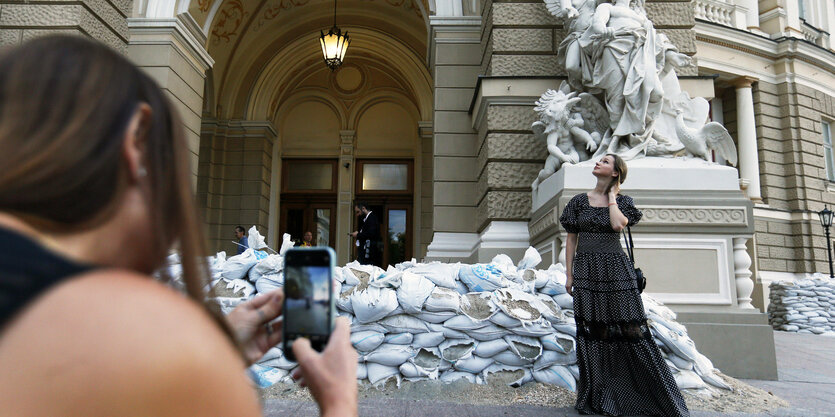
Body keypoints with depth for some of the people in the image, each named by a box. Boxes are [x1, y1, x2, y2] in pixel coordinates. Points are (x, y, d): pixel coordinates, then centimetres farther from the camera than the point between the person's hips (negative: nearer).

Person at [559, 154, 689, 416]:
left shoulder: (623, 201, 5)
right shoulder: (579, 201, 10)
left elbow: (619, 224, -17)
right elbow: (571, 239, 9)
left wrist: (611, 196, -3)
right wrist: (569, 274, 4)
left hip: (616, 271, -2)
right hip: (586, 272, 2)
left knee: (630, 329, -3)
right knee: (591, 331, 3)